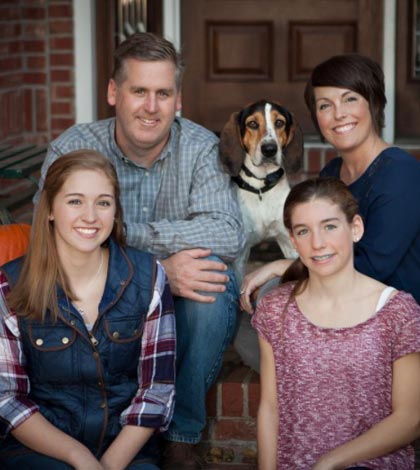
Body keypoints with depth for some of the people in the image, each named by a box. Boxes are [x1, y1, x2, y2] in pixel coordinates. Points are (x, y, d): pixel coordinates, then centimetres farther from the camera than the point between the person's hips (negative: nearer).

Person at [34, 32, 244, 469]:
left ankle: (182, 435, -12)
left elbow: (228, 235, -21)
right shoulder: (72, 149, -9)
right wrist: (159, 272, -32)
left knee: (212, 274, -30)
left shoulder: (199, 147, -6)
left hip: (185, 307, 1)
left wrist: (129, 232, -28)